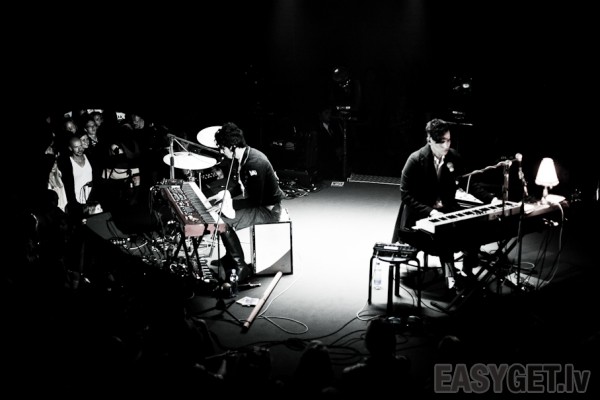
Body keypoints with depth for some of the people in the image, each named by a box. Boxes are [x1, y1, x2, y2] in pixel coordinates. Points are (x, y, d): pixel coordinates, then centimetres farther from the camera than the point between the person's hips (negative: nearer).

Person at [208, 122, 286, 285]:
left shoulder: (255, 163, -29)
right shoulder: (244, 157, 1)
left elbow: (255, 200, -27)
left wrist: (229, 203, -25)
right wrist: (224, 194, 3)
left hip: (268, 210, -10)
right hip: (256, 200, 10)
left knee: (224, 222, -18)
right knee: (218, 212, 8)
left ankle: (241, 267, -8)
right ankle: (230, 257, 17)